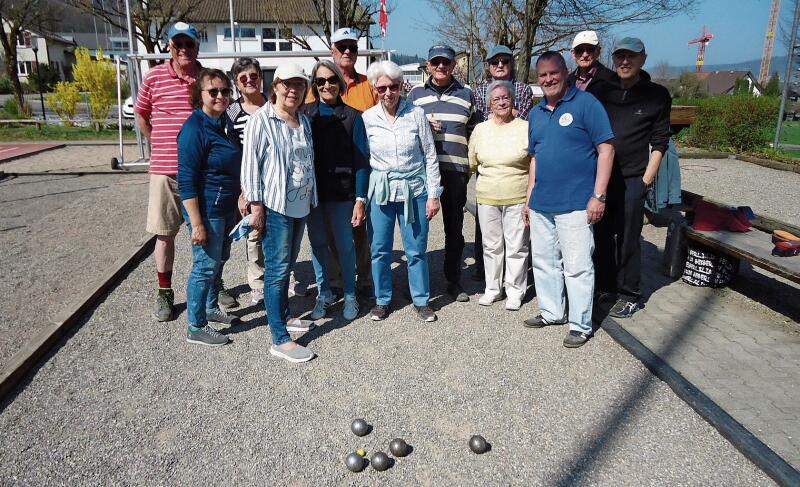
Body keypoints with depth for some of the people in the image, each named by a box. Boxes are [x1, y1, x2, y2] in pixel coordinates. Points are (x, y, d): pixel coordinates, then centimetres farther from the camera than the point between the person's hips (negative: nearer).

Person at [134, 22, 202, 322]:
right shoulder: (154, 77, 0)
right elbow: (141, 116, 13)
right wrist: (160, 145, 7)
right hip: (165, 170, -1)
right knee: (165, 233, 7)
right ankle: (164, 292, 21)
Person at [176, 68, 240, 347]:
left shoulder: (224, 122, 7)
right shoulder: (194, 129, -18)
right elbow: (186, 182, -20)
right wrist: (197, 223, -22)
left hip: (227, 206, 9)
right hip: (207, 210, -9)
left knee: (219, 260, 19)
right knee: (206, 265, -1)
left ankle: (211, 308, 37)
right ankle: (196, 328, 11)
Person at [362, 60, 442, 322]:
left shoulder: (416, 114, -2)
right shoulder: (367, 118, 0)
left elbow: (430, 155, 0)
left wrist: (433, 194, -2)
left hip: (414, 190, -1)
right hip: (380, 191, 1)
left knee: (416, 250, 5)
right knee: (380, 249, 7)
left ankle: (421, 301, 21)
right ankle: (382, 300, 24)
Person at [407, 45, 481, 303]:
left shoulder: (466, 94, 10)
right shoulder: (415, 93, 8)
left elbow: (474, 132, 18)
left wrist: (472, 164, 9)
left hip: (455, 170, 1)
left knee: (455, 228, 9)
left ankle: (454, 280, 21)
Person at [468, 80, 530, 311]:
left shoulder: (525, 128, -2)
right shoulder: (480, 129, 7)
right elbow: (471, 162, 18)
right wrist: (490, 172, 13)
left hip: (517, 198, -3)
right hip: (487, 197, 3)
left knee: (516, 246, 4)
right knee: (491, 245, 11)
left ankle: (515, 291, 17)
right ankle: (492, 289, 24)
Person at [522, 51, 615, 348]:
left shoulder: (586, 104, -6)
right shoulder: (536, 113, 14)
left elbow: (606, 149, -9)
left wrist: (598, 196, -14)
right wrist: (529, 198, 17)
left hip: (575, 203, -7)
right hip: (541, 204, 7)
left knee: (577, 266, -2)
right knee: (543, 262, 15)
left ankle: (580, 324, 11)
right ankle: (551, 312, 31)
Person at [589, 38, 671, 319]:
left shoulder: (657, 96, 1)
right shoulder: (599, 91, 8)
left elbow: (659, 142, 1)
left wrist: (647, 179, -6)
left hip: (632, 180, -3)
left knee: (628, 239, 1)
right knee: (601, 236, 10)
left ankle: (629, 295, 14)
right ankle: (604, 287, 26)